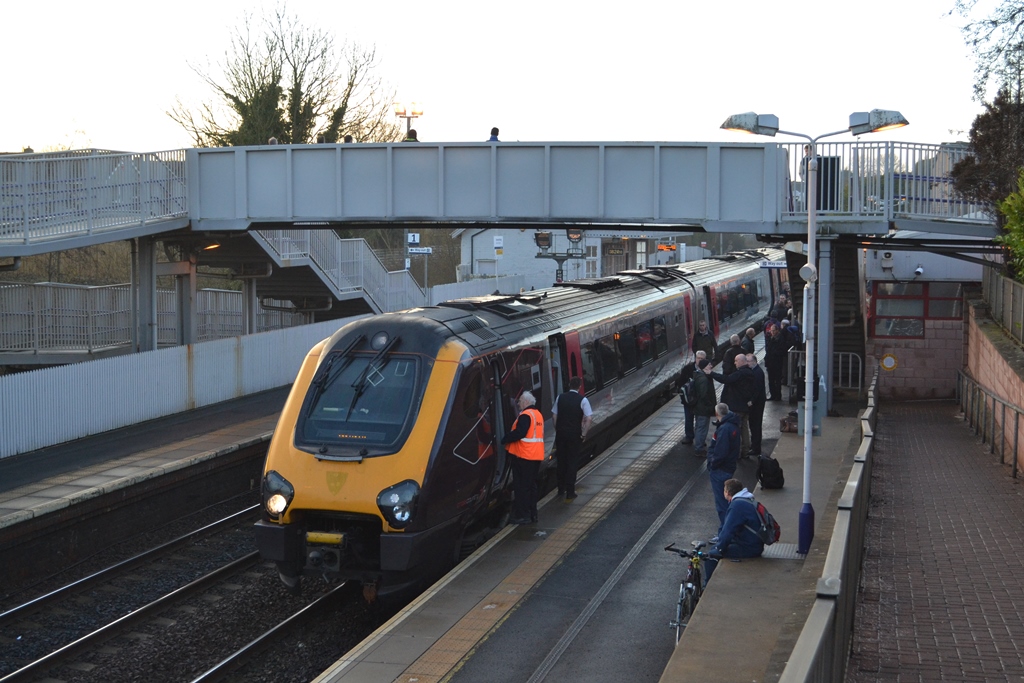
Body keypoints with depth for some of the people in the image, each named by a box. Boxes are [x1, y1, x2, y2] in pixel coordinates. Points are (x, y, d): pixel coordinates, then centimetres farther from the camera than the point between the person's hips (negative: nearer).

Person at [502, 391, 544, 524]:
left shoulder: (525, 415, -15)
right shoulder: (538, 415, 14)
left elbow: (518, 433, -25)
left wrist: (505, 440, -12)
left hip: (523, 455, -9)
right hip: (536, 456, 9)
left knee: (521, 486, -3)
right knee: (531, 485, 15)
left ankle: (523, 515, -3)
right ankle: (532, 514, 19)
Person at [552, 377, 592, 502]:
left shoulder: (560, 398, 1)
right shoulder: (582, 400, -10)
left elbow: (554, 415, 4)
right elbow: (589, 418, -17)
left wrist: (558, 430, 12)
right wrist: (583, 434, -7)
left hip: (560, 434, 3)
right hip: (574, 435, -3)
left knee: (561, 462, 16)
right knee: (572, 463, 4)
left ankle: (561, 490, 25)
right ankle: (570, 494, 6)